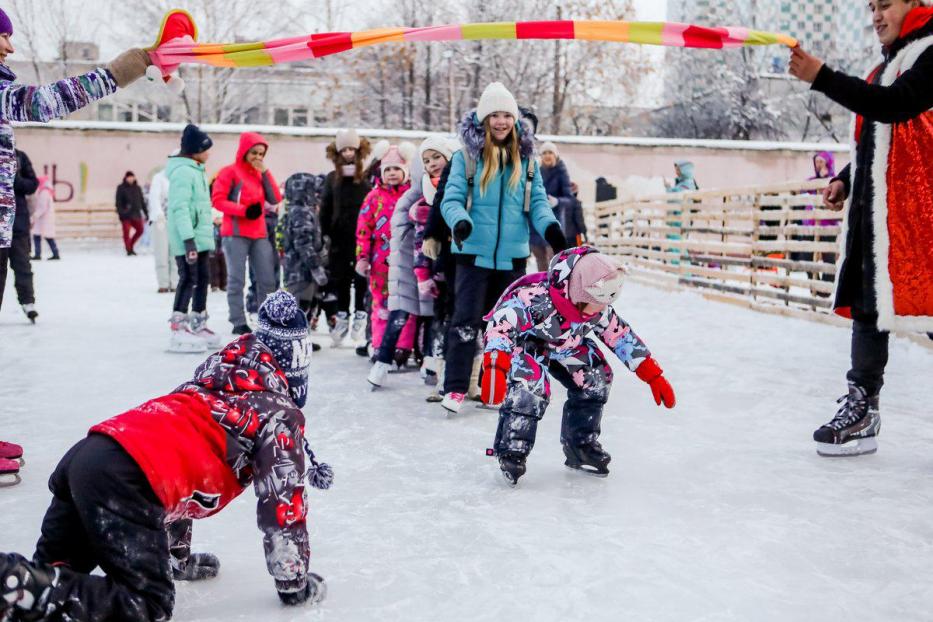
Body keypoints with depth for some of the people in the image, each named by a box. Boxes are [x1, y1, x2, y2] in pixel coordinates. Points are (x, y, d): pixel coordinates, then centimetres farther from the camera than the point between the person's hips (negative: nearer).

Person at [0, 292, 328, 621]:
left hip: (83, 454, 9)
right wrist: (294, 583, 14)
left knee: (52, 571, 23)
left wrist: (175, 552, 43)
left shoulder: (212, 378, 29)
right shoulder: (280, 412, 5)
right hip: (126, 479, -9)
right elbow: (284, 503, 2)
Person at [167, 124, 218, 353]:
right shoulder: (183, 171, -15)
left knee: (202, 279, 14)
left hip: (199, 236, 10)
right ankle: (178, 332, -7)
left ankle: (198, 326, 25)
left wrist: (206, 235, 23)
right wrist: (189, 240, -26)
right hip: (187, 239, -10)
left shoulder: (195, 170, 17)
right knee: (188, 280, -9)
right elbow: (180, 208, -22)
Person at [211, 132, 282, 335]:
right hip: (235, 234, -6)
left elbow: (275, 199, 5)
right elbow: (217, 200, -9)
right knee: (237, 280, -3)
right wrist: (244, 210, -17)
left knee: (267, 280, 5)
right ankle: (238, 323, 1)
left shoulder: (261, 173, 16)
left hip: (259, 234, 6)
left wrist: (265, 172, -1)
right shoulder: (230, 172, -1)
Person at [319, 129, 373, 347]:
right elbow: (325, 209, 10)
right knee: (340, 280, 9)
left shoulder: (368, 178, -2)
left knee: (362, 280, 2)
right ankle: (341, 318, 18)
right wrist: (325, 235, 4)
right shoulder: (333, 178, 9)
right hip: (339, 238, 3)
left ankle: (361, 317, 11)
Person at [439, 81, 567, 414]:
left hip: (513, 255, 4)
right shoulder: (466, 156, -3)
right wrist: (459, 221, -28)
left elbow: (538, 200, 6)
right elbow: (451, 199, -7)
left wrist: (550, 227, -13)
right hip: (474, 252, -4)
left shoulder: (526, 158, 8)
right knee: (466, 321, -7)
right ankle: (455, 387, 0)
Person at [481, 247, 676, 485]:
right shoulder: (536, 298, -40)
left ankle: (580, 445, 13)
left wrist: (654, 376, -4)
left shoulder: (597, 308, -18)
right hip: (522, 340, -6)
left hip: (561, 346, 7)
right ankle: (511, 451, -17)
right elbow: (500, 324, -43)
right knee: (532, 385, -31)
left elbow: (621, 335, -6)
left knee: (597, 377, -3)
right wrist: (495, 366, -56)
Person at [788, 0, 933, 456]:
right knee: (867, 303, 7)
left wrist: (822, 78, -28)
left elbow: (894, 107, -22)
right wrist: (845, 179, 13)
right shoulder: (888, 65, 21)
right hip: (873, 206, 9)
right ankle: (861, 407, 12)